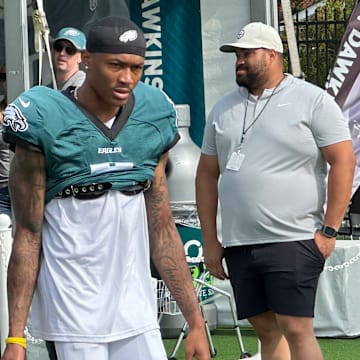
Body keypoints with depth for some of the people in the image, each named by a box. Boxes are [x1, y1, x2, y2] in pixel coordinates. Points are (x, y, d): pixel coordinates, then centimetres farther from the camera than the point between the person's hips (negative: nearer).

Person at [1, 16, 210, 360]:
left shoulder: (152, 119, 5)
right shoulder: (47, 121, -8)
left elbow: (161, 229, 10)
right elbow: (28, 235, -6)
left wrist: (195, 320, 8)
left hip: (136, 313, 4)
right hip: (72, 316, -4)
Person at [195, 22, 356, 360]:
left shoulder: (313, 100, -2)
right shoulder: (223, 108, 13)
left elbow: (343, 161, -6)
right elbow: (207, 173, 16)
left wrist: (329, 230, -12)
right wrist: (210, 240, 11)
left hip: (293, 242, -5)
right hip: (238, 244, 5)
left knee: (295, 330, -12)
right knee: (267, 329, 9)